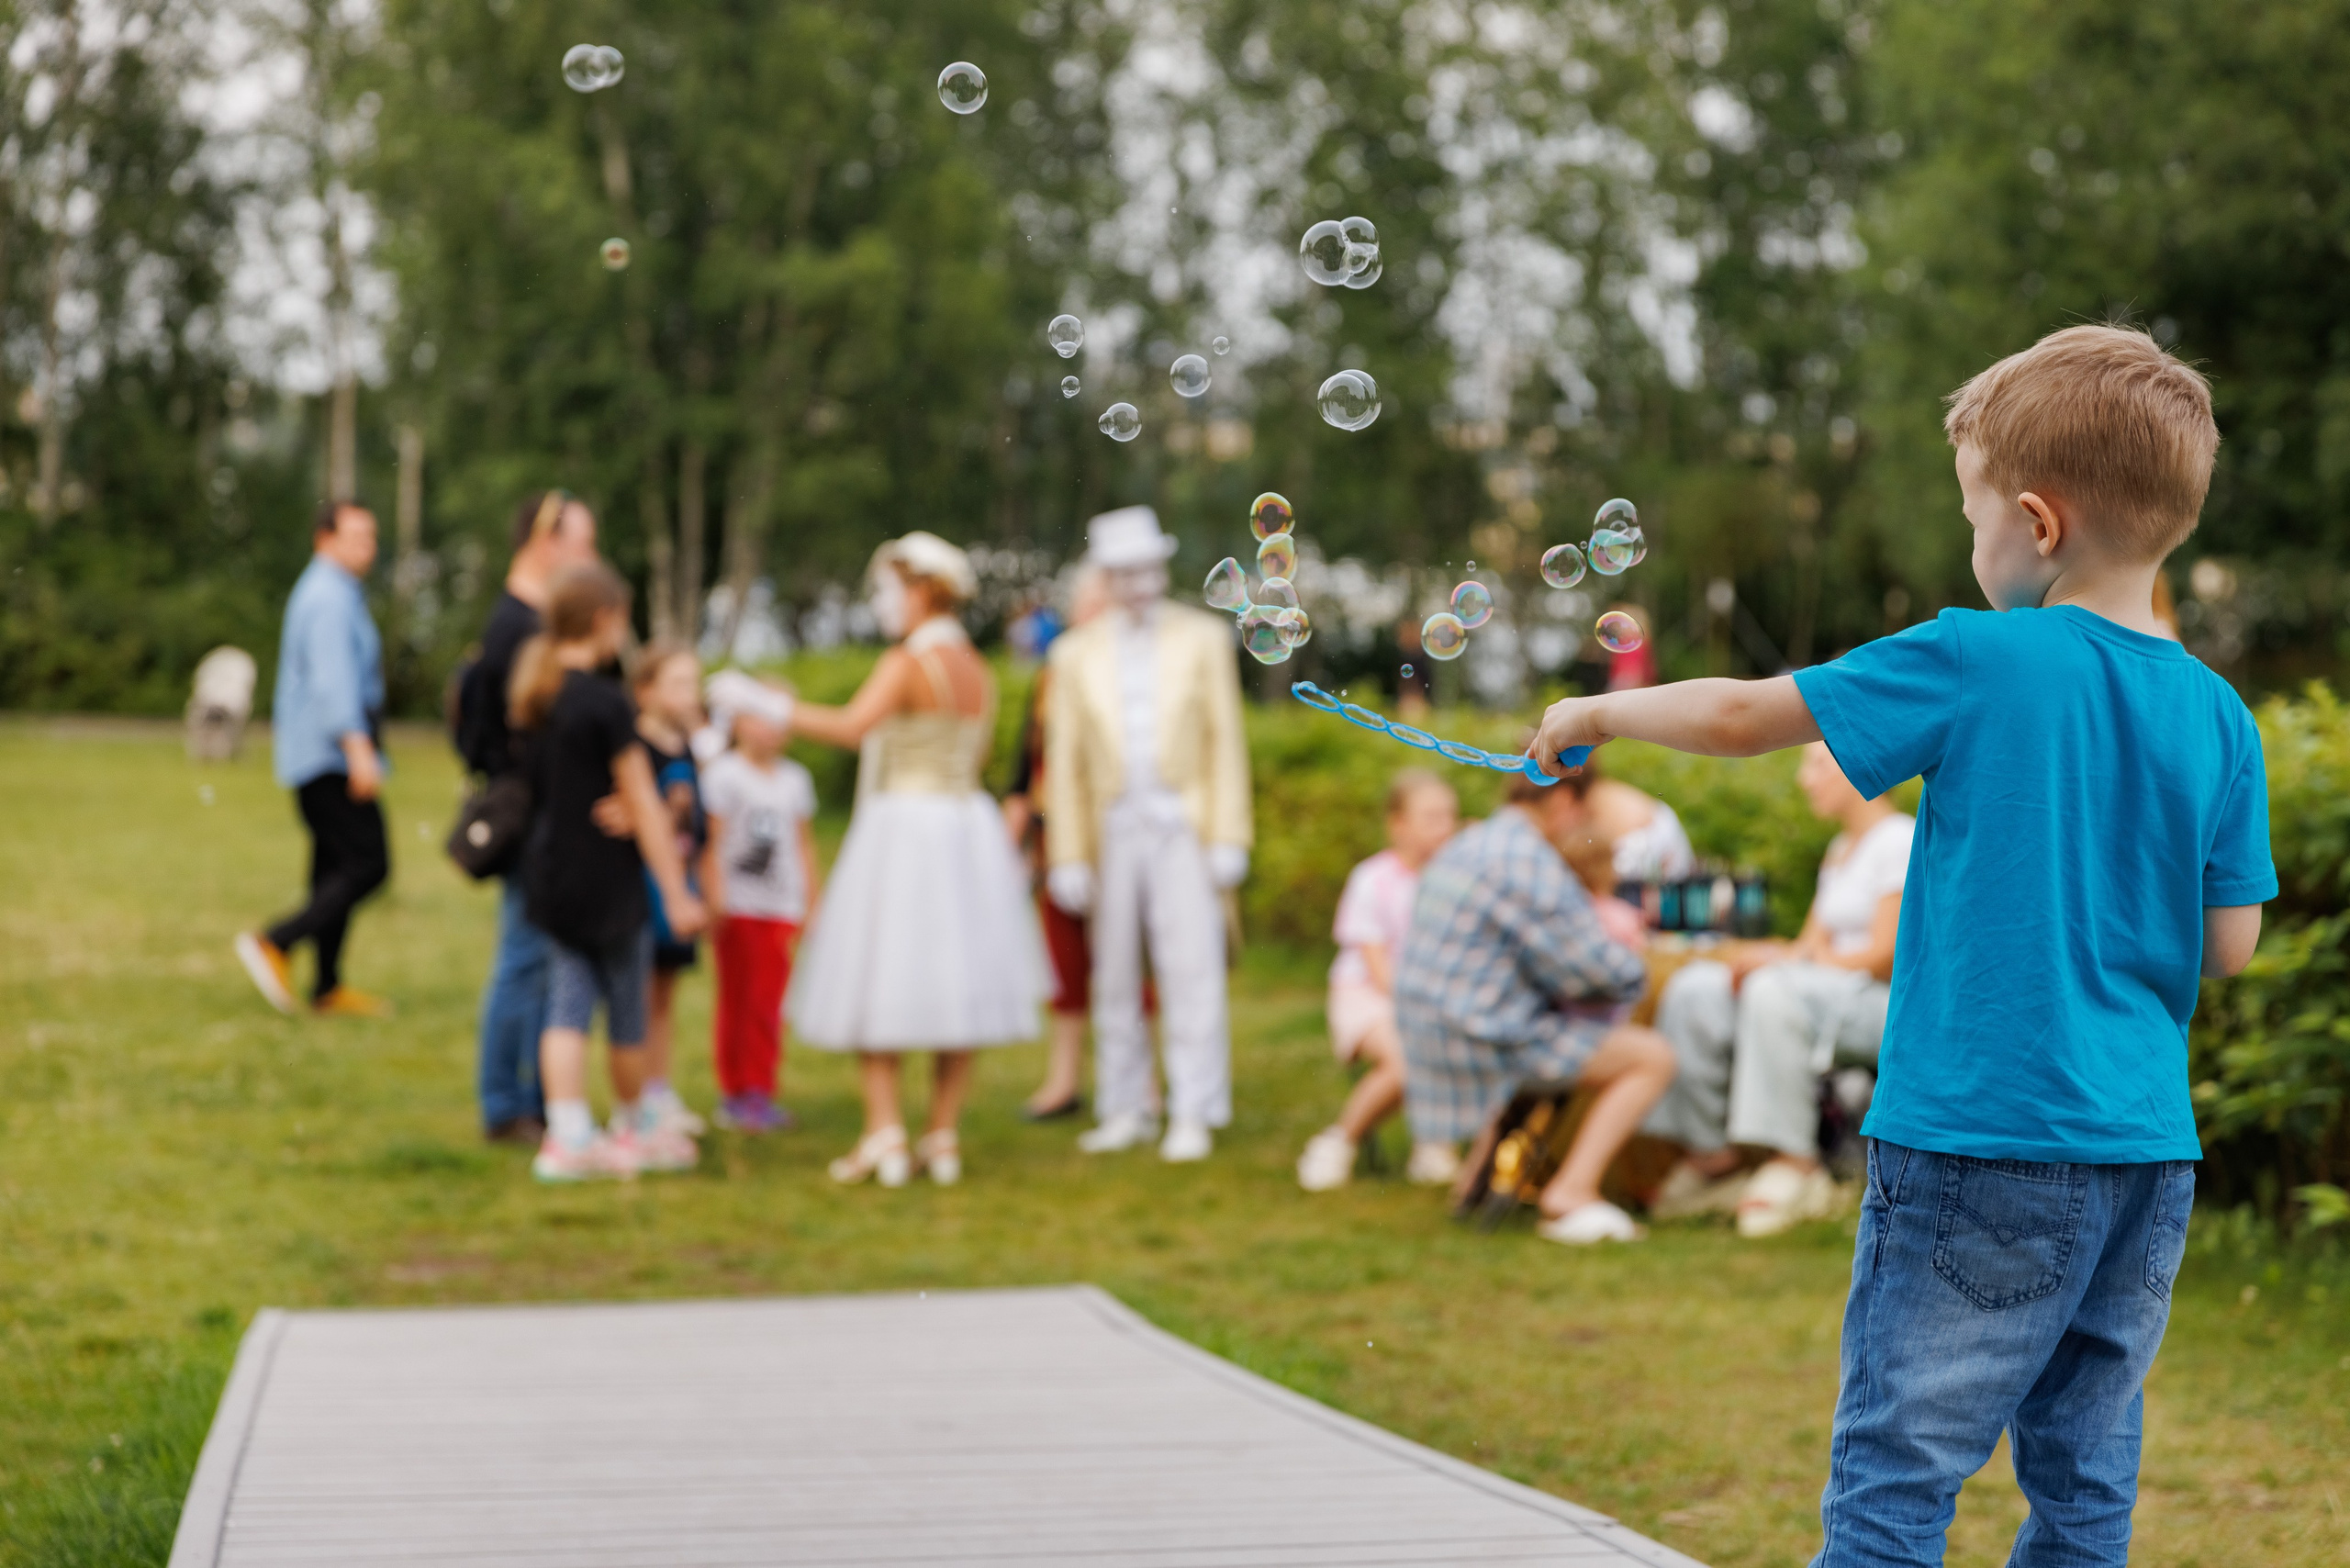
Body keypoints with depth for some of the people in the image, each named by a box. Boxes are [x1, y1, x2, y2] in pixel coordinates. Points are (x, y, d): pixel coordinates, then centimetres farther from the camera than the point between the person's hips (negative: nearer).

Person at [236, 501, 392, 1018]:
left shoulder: (320, 591, 19)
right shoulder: (331, 599, -14)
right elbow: (334, 678, -26)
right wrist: (358, 746, -36)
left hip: (313, 758, 11)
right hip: (330, 757, -11)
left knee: (336, 868, 10)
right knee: (368, 865, -12)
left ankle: (328, 988, 13)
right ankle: (274, 945, -13)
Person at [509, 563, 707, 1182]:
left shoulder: (533, 689, 4)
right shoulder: (605, 702, -19)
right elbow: (641, 803, -17)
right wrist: (676, 893, -13)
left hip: (550, 870, 6)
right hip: (607, 881, -6)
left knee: (569, 1006, 6)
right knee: (628, 1014, 10)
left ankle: (568, 1136, 1)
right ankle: (633, 1129, 24)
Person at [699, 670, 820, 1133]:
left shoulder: (795, 778, 12)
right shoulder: (724, 774, -3)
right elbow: (712, 842, -5)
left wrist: (811, 904, 16)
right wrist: (714, 900, -10)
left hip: (782, 907, 4)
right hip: (739, 904, -4)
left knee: (769, 1004, 2)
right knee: (736, 1000, 1)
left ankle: (760, 1092, 9)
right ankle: (734, 1093, 7)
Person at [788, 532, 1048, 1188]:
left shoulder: (906, 663, -12)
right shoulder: (978, 672, 11)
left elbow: (850, 726, -27)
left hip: (903, 827, -7)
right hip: (967, 828, 7)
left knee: (878, 984, -2)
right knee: (954, 984, 7)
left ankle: (885, 1136, -10)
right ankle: (944, 1138, 7)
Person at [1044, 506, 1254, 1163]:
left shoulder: (1204, 638, 2)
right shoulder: (1076, 654, 5)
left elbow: (1226, 743, 1)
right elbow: (1065, 763, 6)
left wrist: (1230, 838, -6)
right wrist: (1067, 858, 1)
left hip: (1185, 829, -2)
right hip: (1113, 831, 2)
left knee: (1191, 974, -7)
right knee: (1114, 979, 6)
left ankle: (1194, 1116, -4)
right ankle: (1126, 1110, 16)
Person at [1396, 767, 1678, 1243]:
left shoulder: (1466, 843, 15)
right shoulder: (1530, 861, -17)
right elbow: (1608, 972, -17)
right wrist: (1632, 962, 6)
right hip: (1486, 1040, -10)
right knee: (1653, 1058, -7)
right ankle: (1572, 1193, -14)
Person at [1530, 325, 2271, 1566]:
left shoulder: (1979, 663, -10)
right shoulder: (2220, 719, 4)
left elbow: (1743, 717, -3)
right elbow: (2230, 942, 7)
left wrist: (1600, 713, 13)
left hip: (1983, 1138, -6)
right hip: (2149, 1148, 6)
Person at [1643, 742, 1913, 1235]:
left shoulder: (1900, 842, -8)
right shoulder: (1841, 848, 21)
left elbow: (1884, 958, -15)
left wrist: (1780, 961, -12)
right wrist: (1757, 957, -6)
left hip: (1891, 1005, -9)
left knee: (1775, 991, -37)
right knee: (1693, 990, -11)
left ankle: (1794, 1162, -32)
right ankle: (1710, 1157, -10)